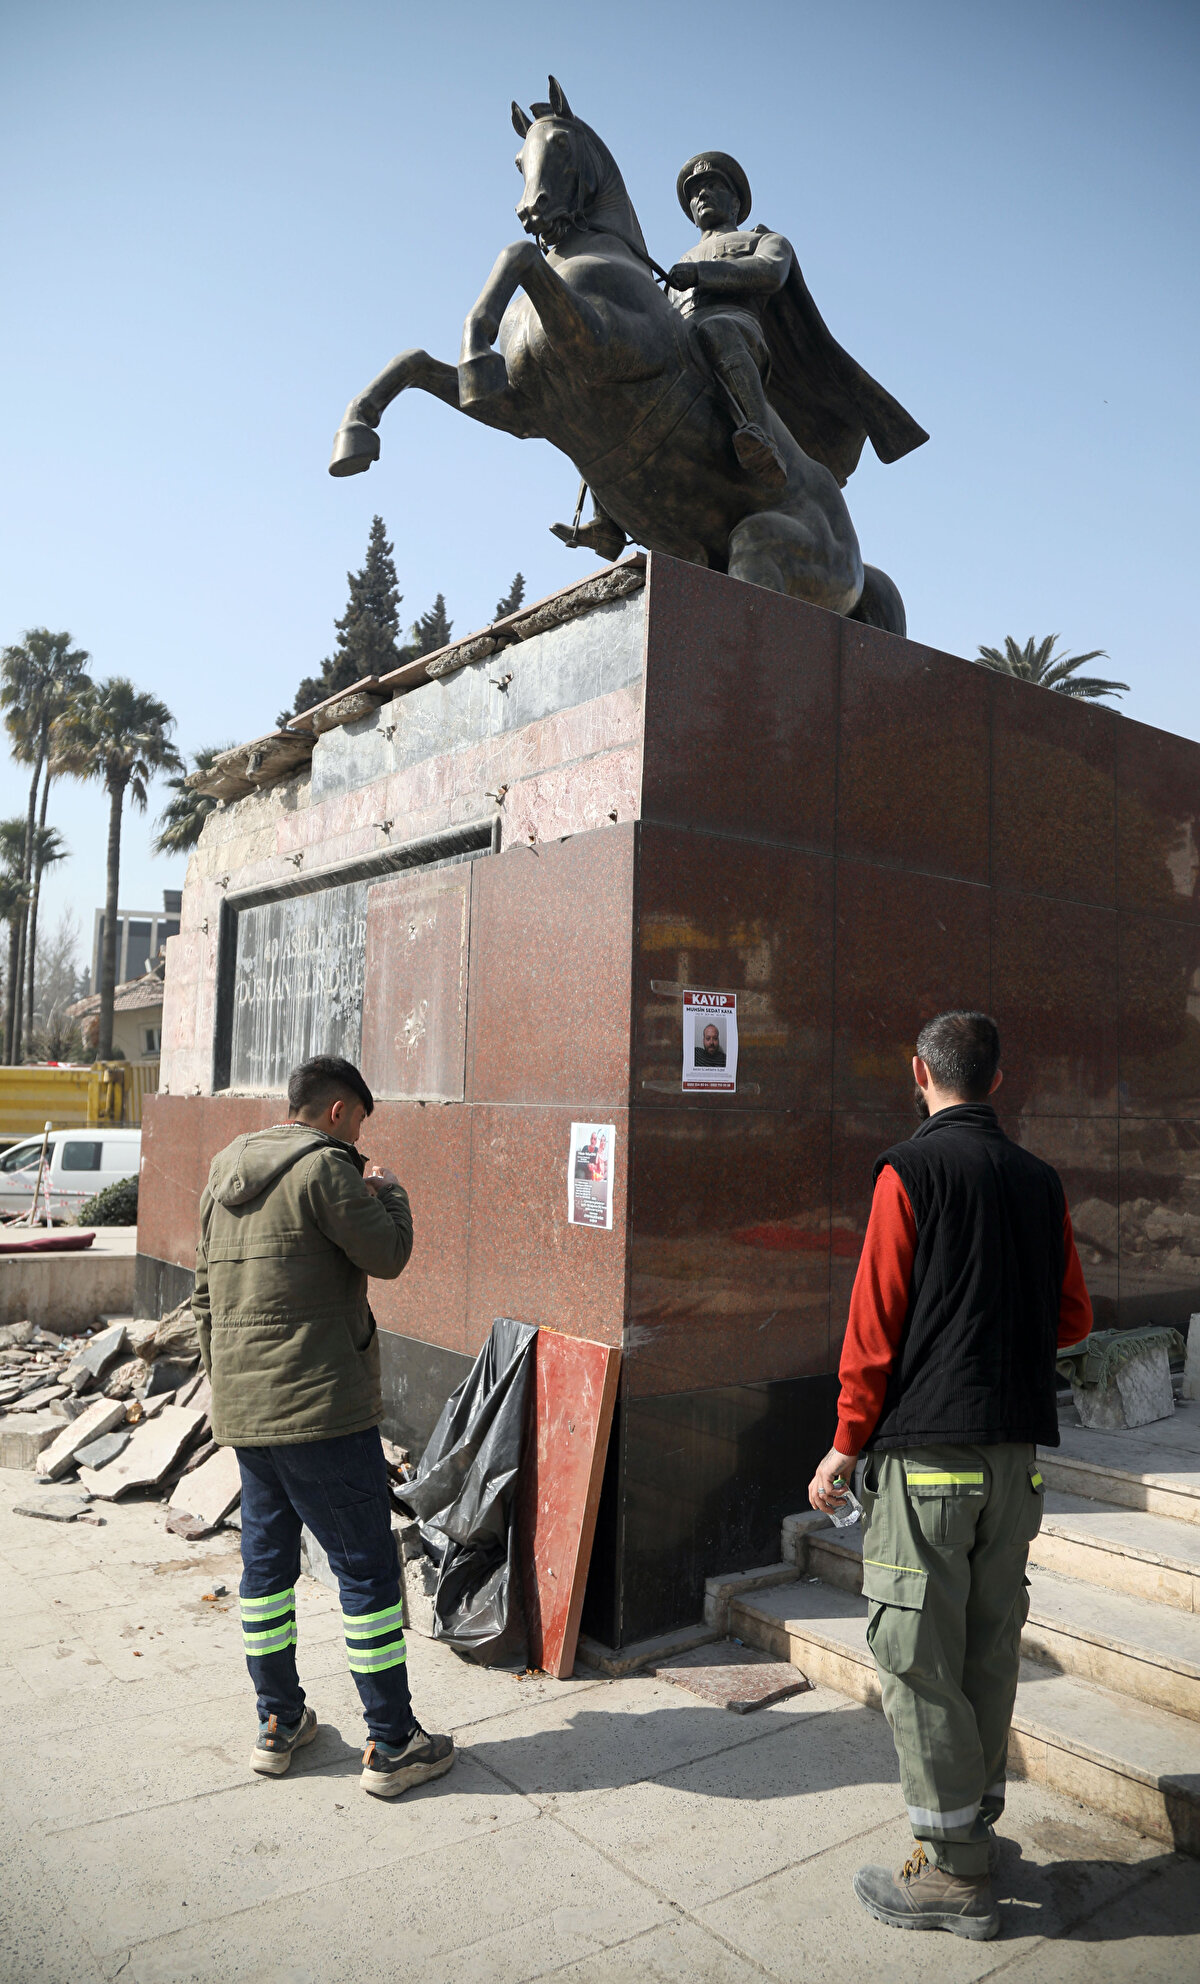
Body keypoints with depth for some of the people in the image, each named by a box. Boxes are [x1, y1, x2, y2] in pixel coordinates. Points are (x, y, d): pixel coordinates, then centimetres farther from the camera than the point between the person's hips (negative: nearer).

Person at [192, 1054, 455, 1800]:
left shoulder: (225, 1175, 13)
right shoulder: (324, 1167, -14)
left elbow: (206, 1294, 19)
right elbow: (389, 1255, -9)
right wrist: (389, 1191, 6)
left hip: (242, 1412, 8)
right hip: (320, 1408, -8)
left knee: (266, 1560, 18)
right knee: (367, 1568, 2)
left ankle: (279, 1724, 29)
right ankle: (393, 1746, 10)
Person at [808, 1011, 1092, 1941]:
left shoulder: (912, 1171, -11)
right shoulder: (1041, 1180, 6)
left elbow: (876, 1321, -11)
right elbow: (1073, 1318, 12)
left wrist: (847, 1445, -4)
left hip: (927, 1446, -6)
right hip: (1016, 1446, 7)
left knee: (919, 1658, 4)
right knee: (990, 1648, 17)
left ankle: (954, 1875, 12)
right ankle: (977, 1827, 31)